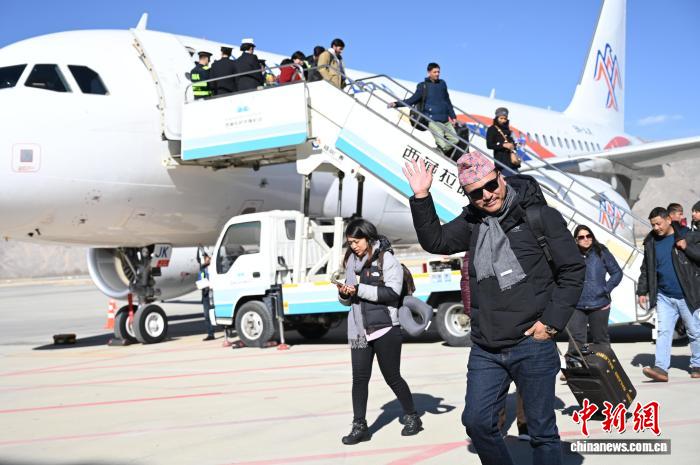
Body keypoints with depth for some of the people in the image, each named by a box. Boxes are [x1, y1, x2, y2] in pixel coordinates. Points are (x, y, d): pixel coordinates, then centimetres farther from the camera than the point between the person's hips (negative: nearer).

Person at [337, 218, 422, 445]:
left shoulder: (387, 259, -6)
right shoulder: (352, 261, 11)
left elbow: (392, 292, -17)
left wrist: (359, 289, -20)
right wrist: (344, 293, -6)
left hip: (385, 328, -5)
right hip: (359, 330, 5)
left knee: (392, 377, 5)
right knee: (359, 378, 1)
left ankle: (412, 417, 24)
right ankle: (359, 426, 7)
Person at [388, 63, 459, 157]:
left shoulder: (442, 84, 15)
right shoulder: (423, 86, 2)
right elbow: (412, 100, 1)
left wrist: (453, 116, 22)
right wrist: (397, 104, -10)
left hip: (445, 120, 5)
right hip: (433, 120, -5)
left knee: (455, 140, 0)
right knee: (443, 144, -16)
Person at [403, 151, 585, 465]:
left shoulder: (540, 216, -8)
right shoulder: (472, 221, 7)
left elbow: (573, 270, -5)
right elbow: (435, 242, 12)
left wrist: (552, 321, -12)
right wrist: (421, 198, 0)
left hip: (533, 345, -5)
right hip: (485, 350, 5)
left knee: (542, 431, 6)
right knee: (477, 422, 10)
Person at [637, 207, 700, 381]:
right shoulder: (651, 243, 8)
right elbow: (646, 270, 16)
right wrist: (642, 291, 13)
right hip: (664, 296, 3)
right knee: (663, 332, -5)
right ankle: (661, 368, -10)